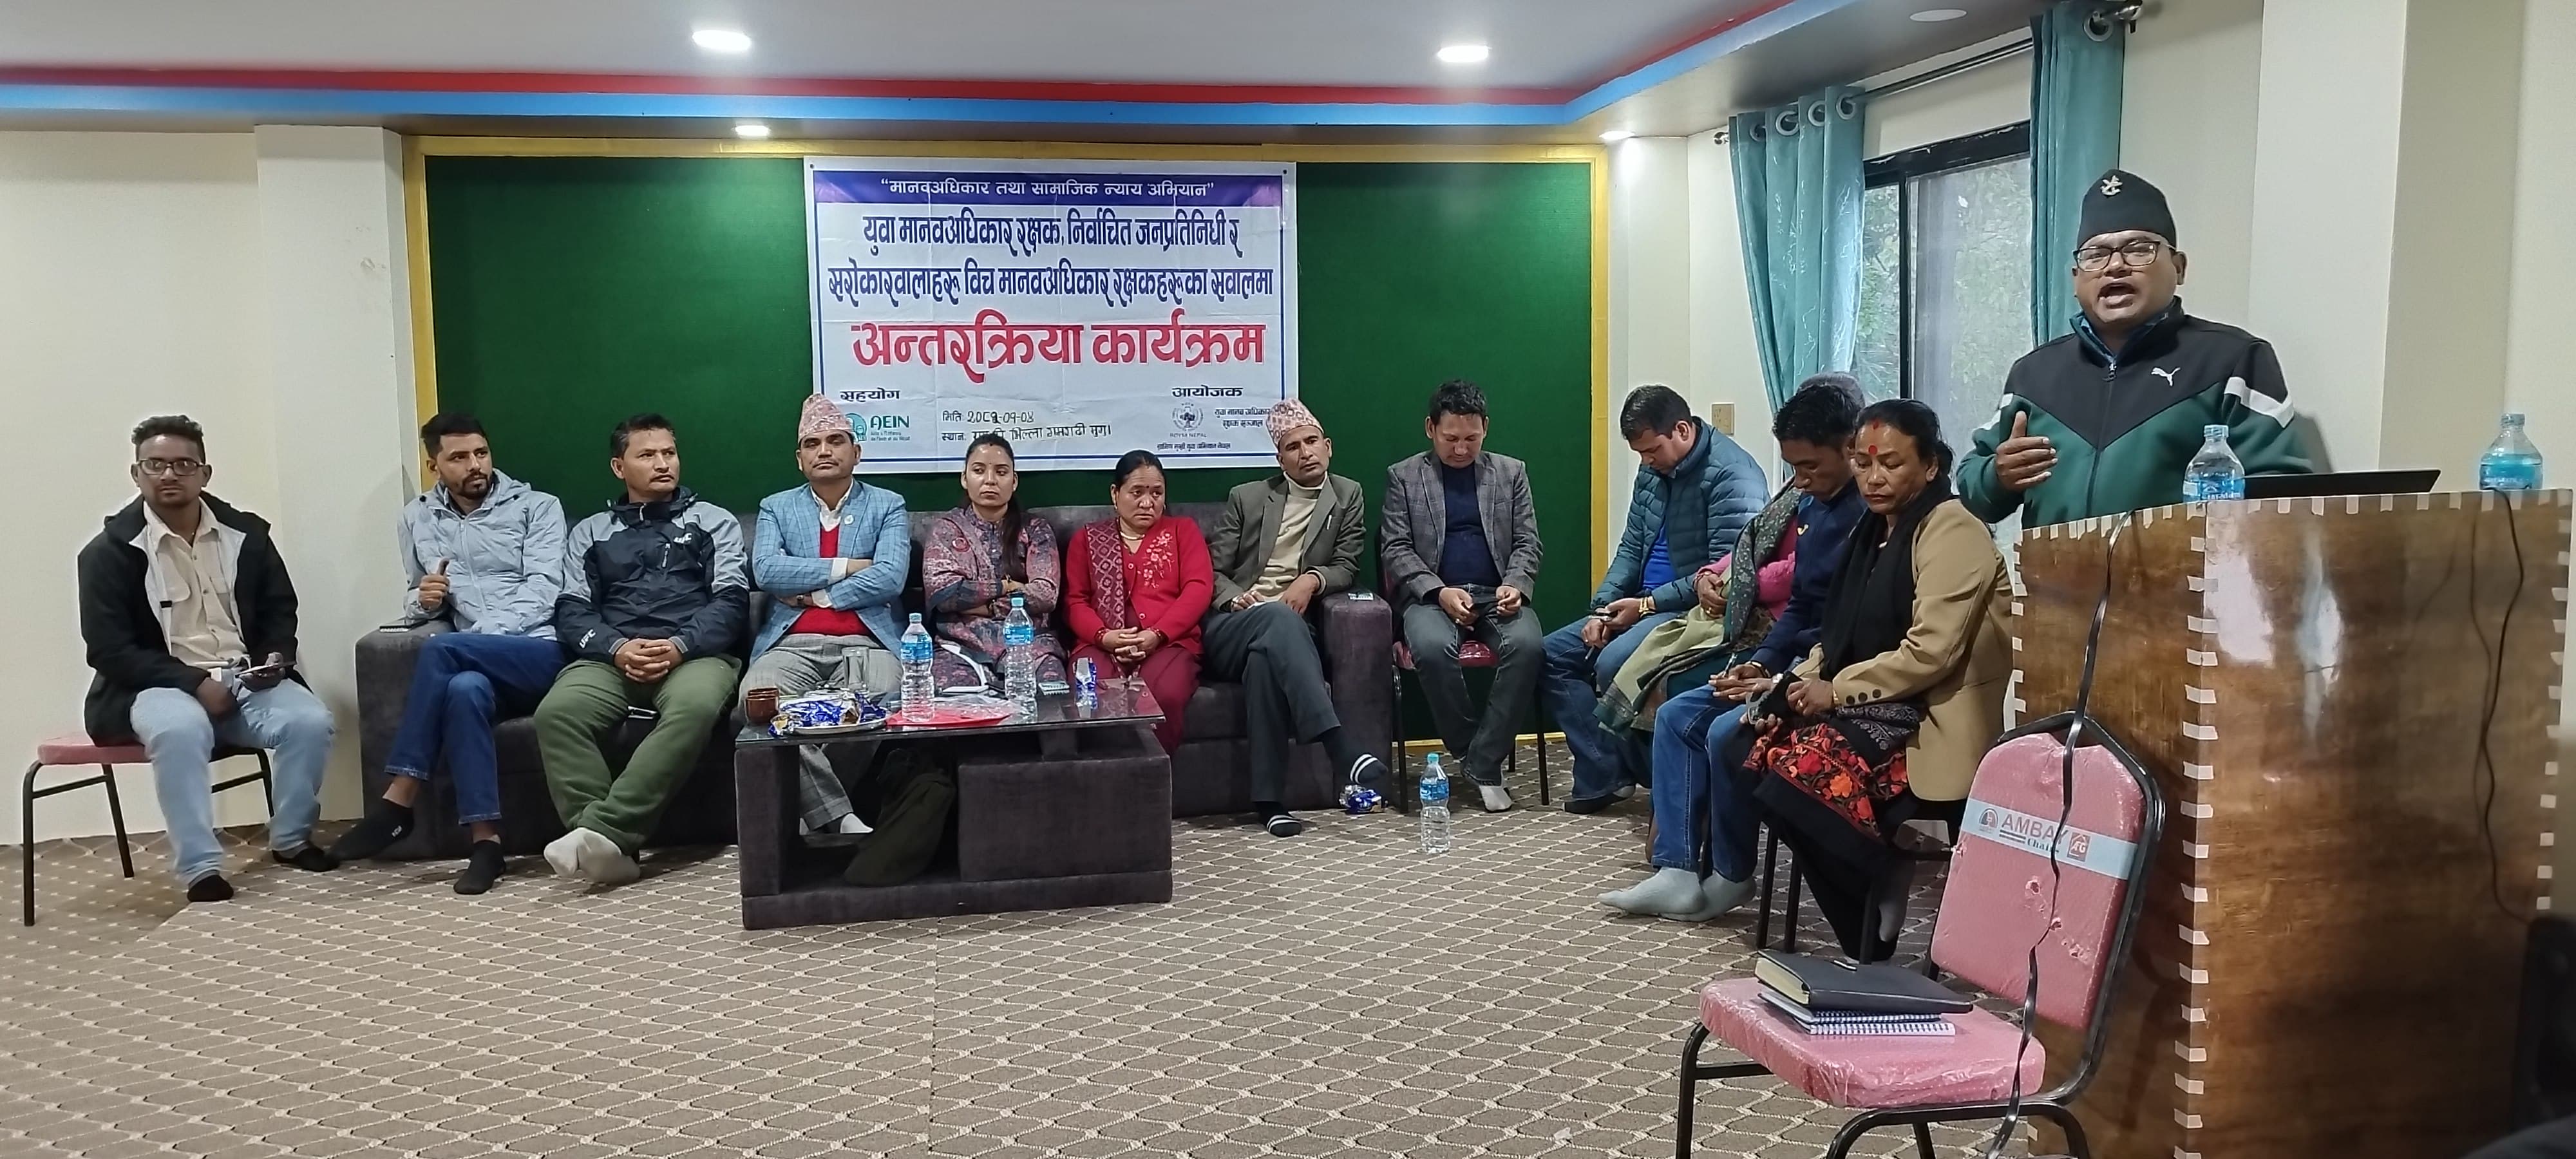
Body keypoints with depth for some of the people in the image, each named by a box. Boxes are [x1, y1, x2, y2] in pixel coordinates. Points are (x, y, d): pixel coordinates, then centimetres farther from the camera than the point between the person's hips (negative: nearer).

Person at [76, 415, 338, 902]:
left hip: (246, 679, 3)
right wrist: (193, 683, -19)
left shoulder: (246, 533, 6)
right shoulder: (109, 551, -4)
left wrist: (276, 656, -6)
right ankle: (201, 868, -29)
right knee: (180, 730, -38)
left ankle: (291, 839, -2)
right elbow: (109, 650, -8)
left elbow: (280, 609, 16)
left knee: (311, 721, -25)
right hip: (160, 686, -3)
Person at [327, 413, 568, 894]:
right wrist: (422, 600, -3)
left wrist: (479, 636, -19)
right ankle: (485, 842, -34)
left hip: (541, 652, -2)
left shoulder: (537, 507, 8)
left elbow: (542, 589, -5)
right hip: (478, 666, 3)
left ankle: (397, 802, -23)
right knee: (464, 689, -36)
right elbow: (414, 606, 23)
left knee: (441, 650, -30)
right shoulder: (417, 519, 20)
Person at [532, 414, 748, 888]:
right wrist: (617, 647, -11)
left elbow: (732, 600, 4)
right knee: (556, 712, -31)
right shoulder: (590, 532, 23)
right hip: (613, 657, 2)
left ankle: (601, 830, -43)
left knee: (694, 707, -38)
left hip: (695, 653, -2)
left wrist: (679, 645, -14)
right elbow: (571, 611, 11)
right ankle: (612, 848, -36)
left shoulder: (714, 521, 18)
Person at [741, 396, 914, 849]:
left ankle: (825, 821, -23)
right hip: (791, 645, 2)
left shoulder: (888, 506, 13)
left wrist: (812, 594, -2)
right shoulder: (776, 508, 19)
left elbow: (890, 579, -4)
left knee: (880, 706, -37)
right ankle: (841, 821, -33)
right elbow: (766, 572, -1)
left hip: (866, 643, -1)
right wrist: (844, 567, -2)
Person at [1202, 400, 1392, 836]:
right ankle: (1337, 742, -52)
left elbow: (1347, 567, 9)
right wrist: (1235, 598, -11)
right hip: (1231, 626, 0)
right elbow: (1214, 571, 12)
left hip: (1289, 627, 0)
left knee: (1265, 658, -39)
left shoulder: (1348, 497, 16)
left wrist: (1313, 579, -13)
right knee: (1277, 616, -38)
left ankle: (1269, 799, -39)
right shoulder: (1246, 498, 16)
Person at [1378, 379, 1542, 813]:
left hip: (1497, 594, 2)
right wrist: (1439, 591, -13)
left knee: (1526, 645, -32)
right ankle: (1473, 753, -14)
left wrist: (1516, 584, -10)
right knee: (1433, 648, -36)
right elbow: (1395, 549, 2)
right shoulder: (1404, 476, 10)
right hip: (1433, 595, -1)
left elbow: (1528, 543, 12)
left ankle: (1484, 763, -21)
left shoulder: (1511, 472, 15)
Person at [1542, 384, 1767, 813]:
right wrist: (1603, 608, 0)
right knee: (1553, 654, 1)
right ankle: (1603, 773, -4)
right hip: (1645, 605, 10)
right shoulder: (1653, 472, 11)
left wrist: (1647, 604, -18)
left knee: (1614, 662, -31)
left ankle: (1656, 776, -10)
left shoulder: (1732, 474, -17)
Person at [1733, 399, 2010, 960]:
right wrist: (1804, 682, 1)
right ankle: (1872, 886, -1)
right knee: (1744, 747, -9)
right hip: (1873, 706, 9)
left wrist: (1837, 690, -16)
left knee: (1796, 772, -28)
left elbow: (1931, 653, -20)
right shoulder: (1877, 530, 18)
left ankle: (1873, 937, -7)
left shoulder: (1952, 532, -10)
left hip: (1932, 722, -9)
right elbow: (1848, 636, 19)